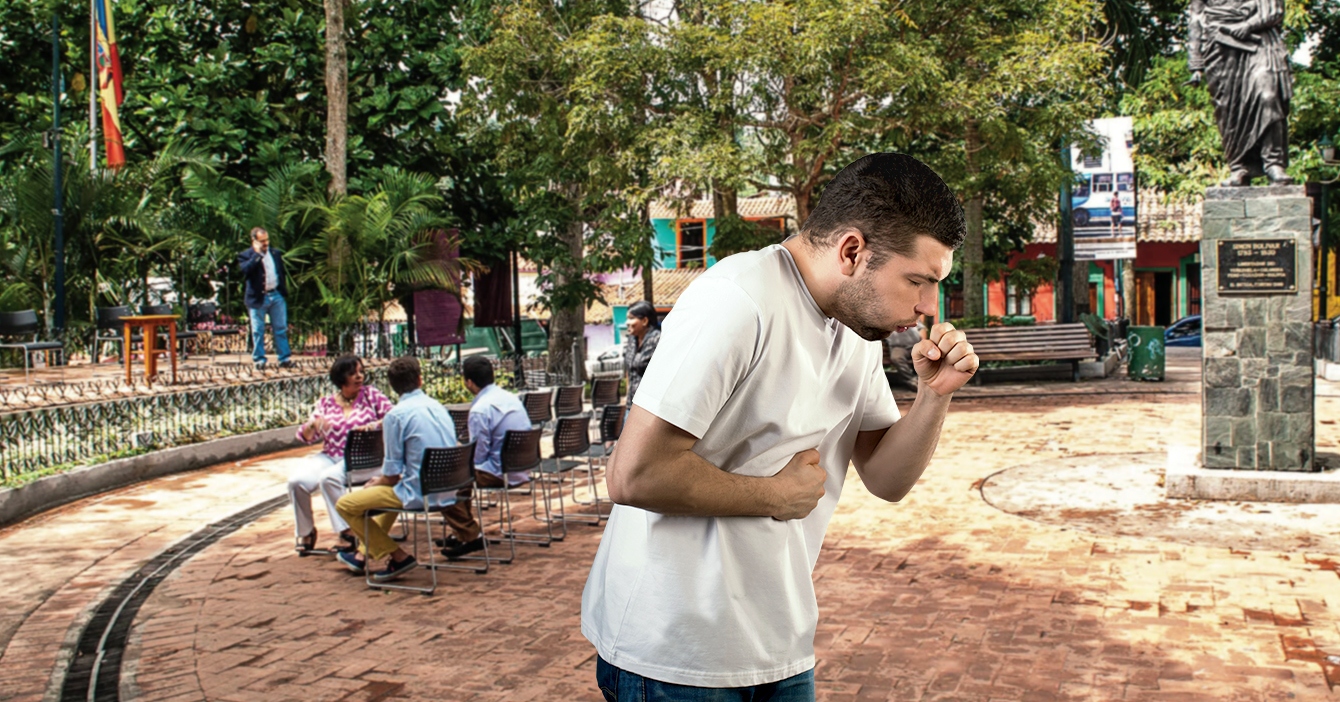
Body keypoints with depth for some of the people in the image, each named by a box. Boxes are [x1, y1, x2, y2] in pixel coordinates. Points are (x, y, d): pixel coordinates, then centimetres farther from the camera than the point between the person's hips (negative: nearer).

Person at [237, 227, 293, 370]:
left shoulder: (276, 253, 11)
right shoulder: (246, 256, -4)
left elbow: (282, 273, 17)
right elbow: (245, 269, -25)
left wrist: (284, 291, 11)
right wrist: (257, 254, -20)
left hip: (276, 296, 4)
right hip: (258, 298, -4)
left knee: (281, 329, 5)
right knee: (258, 331, 3)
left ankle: (284, 359, 10)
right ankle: (259, 360, 10)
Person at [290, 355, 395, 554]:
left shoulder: (371, 395, 6)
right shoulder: (326, 403, 13)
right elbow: (306, 436, 8)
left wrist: (373, 426, -21)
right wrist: (313, 425, -14)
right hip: (330, 456, 4)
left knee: (329, 478, -33)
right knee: (296, 480, -21)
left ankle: (347, 531, -23)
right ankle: (306, 531, 0)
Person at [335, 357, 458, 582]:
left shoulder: (396, 415, -13)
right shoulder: (438, 407, 8)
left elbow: (392, 475, -12)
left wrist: (376, 483, 12)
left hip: (420, 495, -8)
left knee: (345, 505, 3)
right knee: (392, 490, 37)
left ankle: (398, 557, 4)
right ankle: (365, 554, 43)